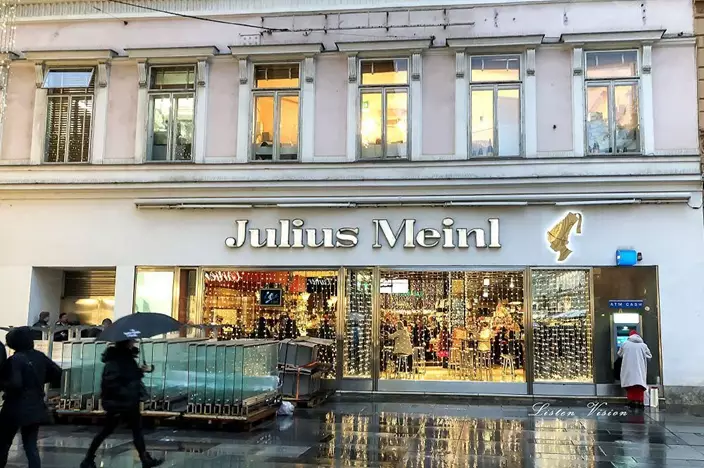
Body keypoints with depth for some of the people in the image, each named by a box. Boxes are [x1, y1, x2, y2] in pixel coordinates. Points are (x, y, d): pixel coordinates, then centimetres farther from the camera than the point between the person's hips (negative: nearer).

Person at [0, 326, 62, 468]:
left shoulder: (15, 359, -16)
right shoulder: (40, 357, 3)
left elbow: (14, 384, -26)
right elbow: (58, 374, 8)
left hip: (16, 409, -5)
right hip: (36, 408, 6)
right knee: (31, 446, 9)